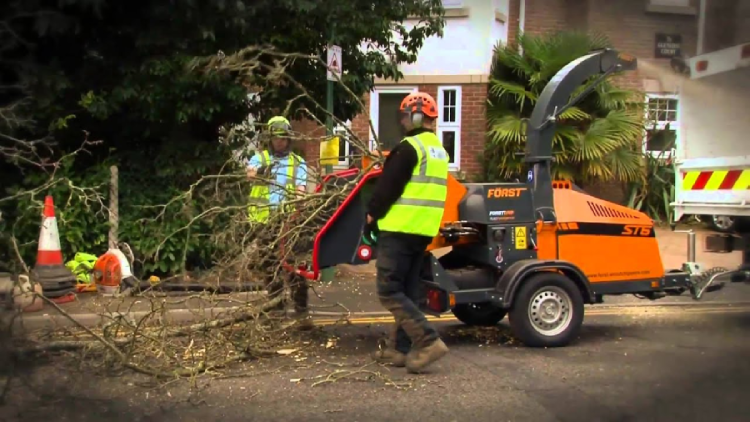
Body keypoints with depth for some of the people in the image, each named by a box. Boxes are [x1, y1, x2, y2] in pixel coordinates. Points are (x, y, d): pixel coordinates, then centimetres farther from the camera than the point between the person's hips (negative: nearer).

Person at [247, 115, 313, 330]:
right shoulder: (259, 158, 10)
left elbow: (301, 188, -1)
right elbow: (250, 173, -13)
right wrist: (260, 171, -37)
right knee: (269, 266, 9)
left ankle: (301, 311, -5)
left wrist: (300, 195, -26)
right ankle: (277, 308, 21)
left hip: (289, 220, -1)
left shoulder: (298, 162, 12)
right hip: (264, 220, 1)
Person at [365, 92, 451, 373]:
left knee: (389, 291, -6)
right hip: (424, 230, 9)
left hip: (400, 229, -9)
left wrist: (373, 213, 2)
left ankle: (428, 341, -14)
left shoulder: (409, 147, -13)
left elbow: (388, 187, -13)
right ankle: (399, 348, 17)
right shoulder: (439, 150, 16)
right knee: (407, 291, 13)